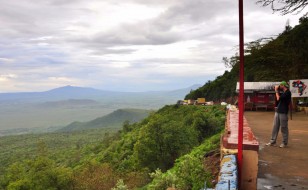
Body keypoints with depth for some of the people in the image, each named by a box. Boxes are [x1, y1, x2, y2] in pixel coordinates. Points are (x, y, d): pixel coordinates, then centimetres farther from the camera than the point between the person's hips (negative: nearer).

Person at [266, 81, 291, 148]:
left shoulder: (288, 92, -11)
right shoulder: (283, 93, 16)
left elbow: (278, 98, -16)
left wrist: (276, 91, -7)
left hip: (283, 112, -8)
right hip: (277, 111, 8)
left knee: (284, 128, 0)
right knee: (275, 127, 7)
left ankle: (284, 143, 9)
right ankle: (273, 141, 11)